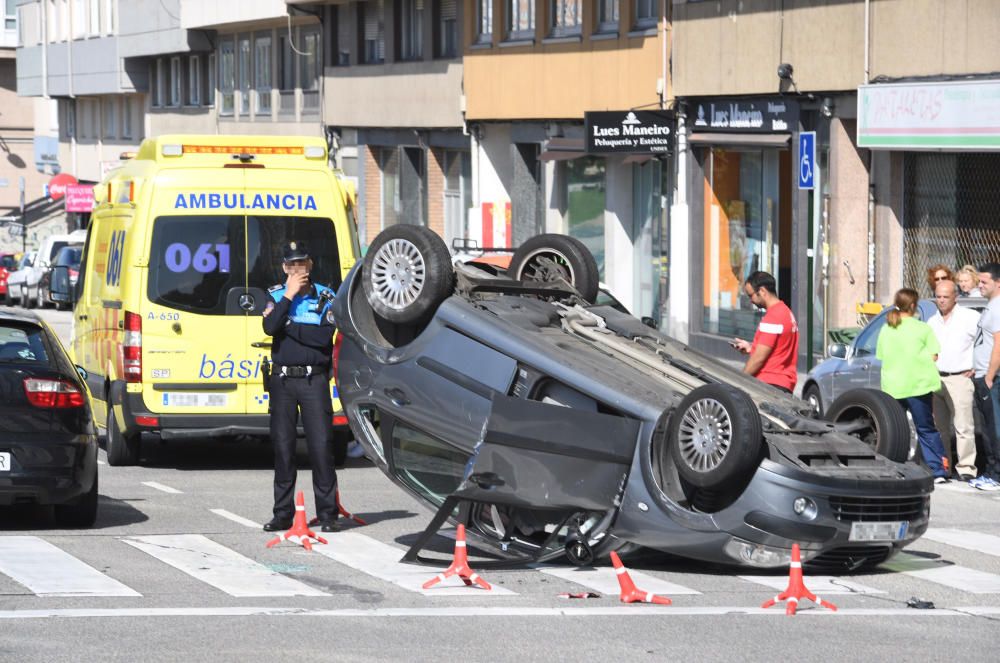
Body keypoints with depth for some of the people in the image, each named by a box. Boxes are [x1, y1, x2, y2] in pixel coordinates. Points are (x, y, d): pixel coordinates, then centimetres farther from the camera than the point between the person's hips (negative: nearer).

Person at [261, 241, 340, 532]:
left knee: (321, 445, -6)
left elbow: (324, 336, -11)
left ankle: (327, 514, -3)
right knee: (282, 445, 3)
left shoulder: (325, 297, 4)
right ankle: (283, 514, 10)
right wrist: (289, 296, -11)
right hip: (282, 379, 2)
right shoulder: (276, 295, 8)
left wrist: (288, 326, -9)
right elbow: (270, 327, -11)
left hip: (314, 379, -2)